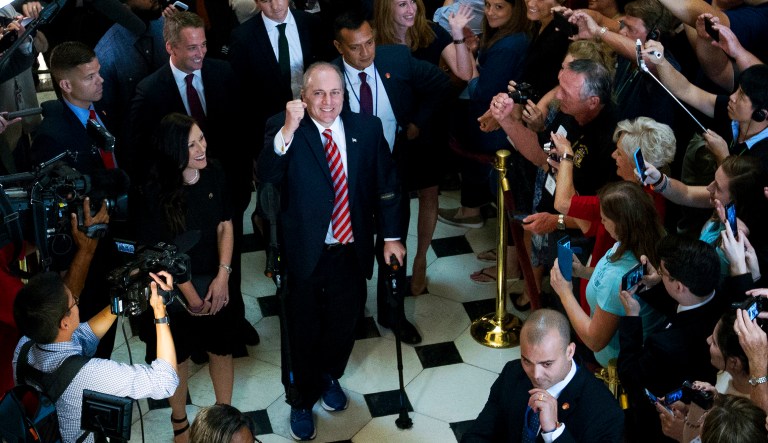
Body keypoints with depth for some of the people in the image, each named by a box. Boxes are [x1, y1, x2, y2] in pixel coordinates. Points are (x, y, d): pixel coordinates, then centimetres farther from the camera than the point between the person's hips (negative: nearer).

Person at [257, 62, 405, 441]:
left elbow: (386, 185, 4)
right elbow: (266, 177, -27)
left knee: (343, 323, 21)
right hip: (304, 252, -3)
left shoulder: (367, 128, -2)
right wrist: (288, 130, -39)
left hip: (351, 251, 3)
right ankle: (301, 399, 37)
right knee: (302, 331, 13)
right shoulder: (282, 129, -11)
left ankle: (329, 377, 52)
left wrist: (390, 236, 2)